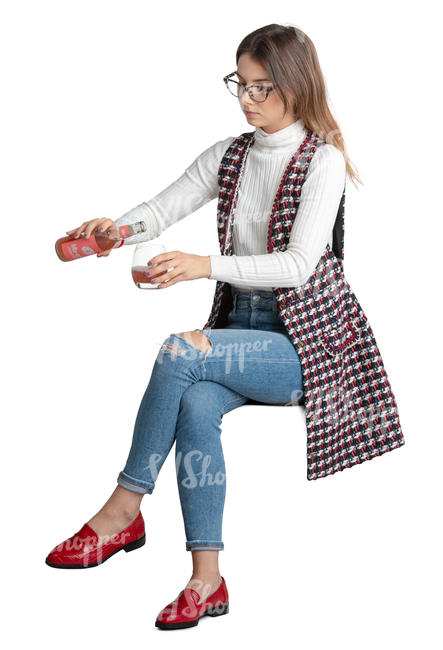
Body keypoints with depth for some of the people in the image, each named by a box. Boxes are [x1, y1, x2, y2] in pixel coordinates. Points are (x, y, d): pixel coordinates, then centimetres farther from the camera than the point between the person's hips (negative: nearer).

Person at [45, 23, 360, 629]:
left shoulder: (323, 161, -7)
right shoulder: (227, 156, 12)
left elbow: (299, 264, -19)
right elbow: (162, 209, 4)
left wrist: (206, 265, -31)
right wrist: (117, 229, -20)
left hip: (305, 344, -5)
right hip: (243, 327, 5)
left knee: (182, 351, -29)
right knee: (196, 403, -28)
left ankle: (124, 510, -18)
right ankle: (207, 579, -26)